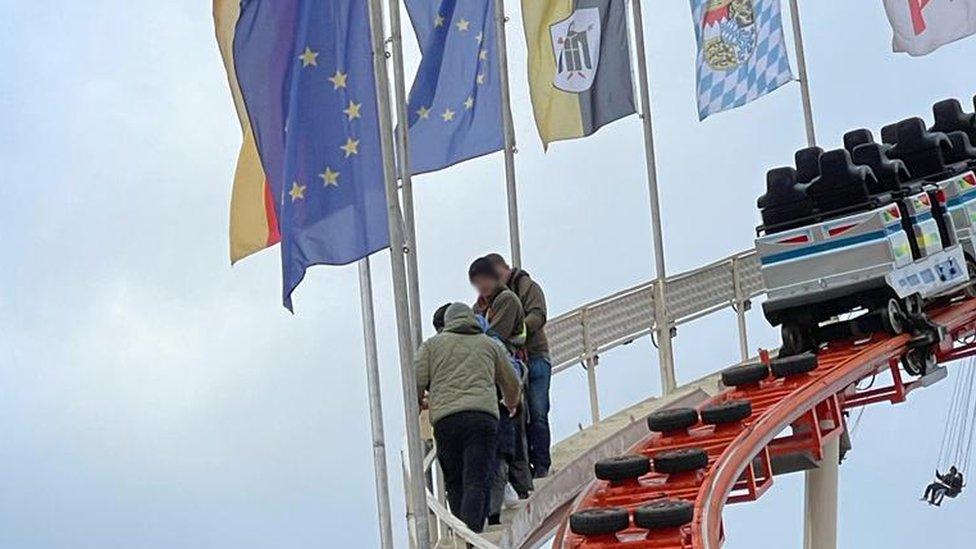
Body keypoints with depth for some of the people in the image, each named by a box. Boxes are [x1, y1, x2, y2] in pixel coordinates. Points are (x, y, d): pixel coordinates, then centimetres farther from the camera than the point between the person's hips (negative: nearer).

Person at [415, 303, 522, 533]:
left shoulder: (432, 345, 19)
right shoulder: (491, 345, 24)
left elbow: (416, 383, 8)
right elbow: (512, 386, 34)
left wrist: (421, 402, 30)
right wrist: (511, 404, 56)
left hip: (445, 419, 0)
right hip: (483, 417, 0)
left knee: (454, 484, 11)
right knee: (476, 482, -8)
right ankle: (471, 534, -25)